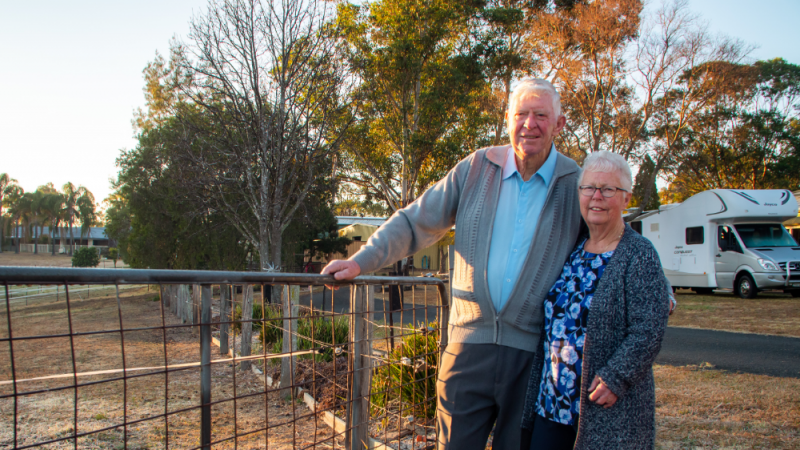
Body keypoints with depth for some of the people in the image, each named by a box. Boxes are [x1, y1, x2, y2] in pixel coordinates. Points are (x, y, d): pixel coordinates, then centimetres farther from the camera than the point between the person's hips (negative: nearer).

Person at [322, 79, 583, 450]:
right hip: (469, 345, 1)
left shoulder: (576, 184, 2)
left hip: (535, 354, 0)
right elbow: (415, 222, 7)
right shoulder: (476, 169, 4)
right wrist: (360, 262, -3)